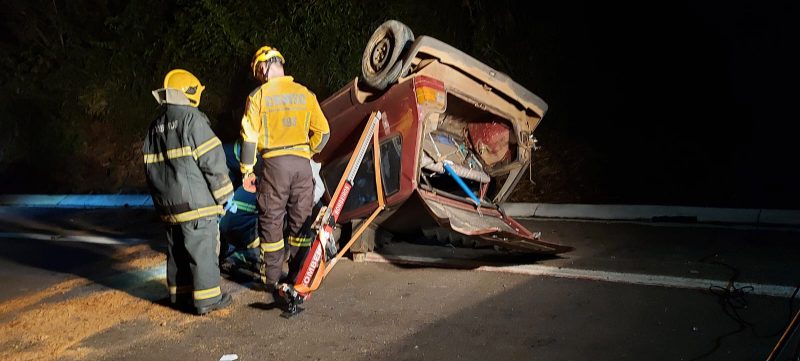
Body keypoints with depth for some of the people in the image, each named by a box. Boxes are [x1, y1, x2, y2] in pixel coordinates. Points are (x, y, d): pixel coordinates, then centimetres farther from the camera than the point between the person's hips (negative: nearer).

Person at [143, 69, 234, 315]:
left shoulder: (154, 127, 14)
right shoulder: (192, 118, -11)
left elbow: (150, 167, 17)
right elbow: (212, 159, -15)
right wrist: (224, 193, -7)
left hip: (167, 203, 8)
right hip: (196, 201, -8)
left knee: (177, 248, 17)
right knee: (203, 248, -1)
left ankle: (180, 294, 26)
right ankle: (207, 299, 3)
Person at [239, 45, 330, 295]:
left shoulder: (258, 96, -2)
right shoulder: (305, 94, 5)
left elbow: (249, 136, -4)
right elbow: (322, 131, 7)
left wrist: (247, 170, 3)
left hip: (274, 164, -3)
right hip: (302, 164, 3)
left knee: (271, 221, 8)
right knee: (301, 221, 13)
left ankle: (273, 279, 12)